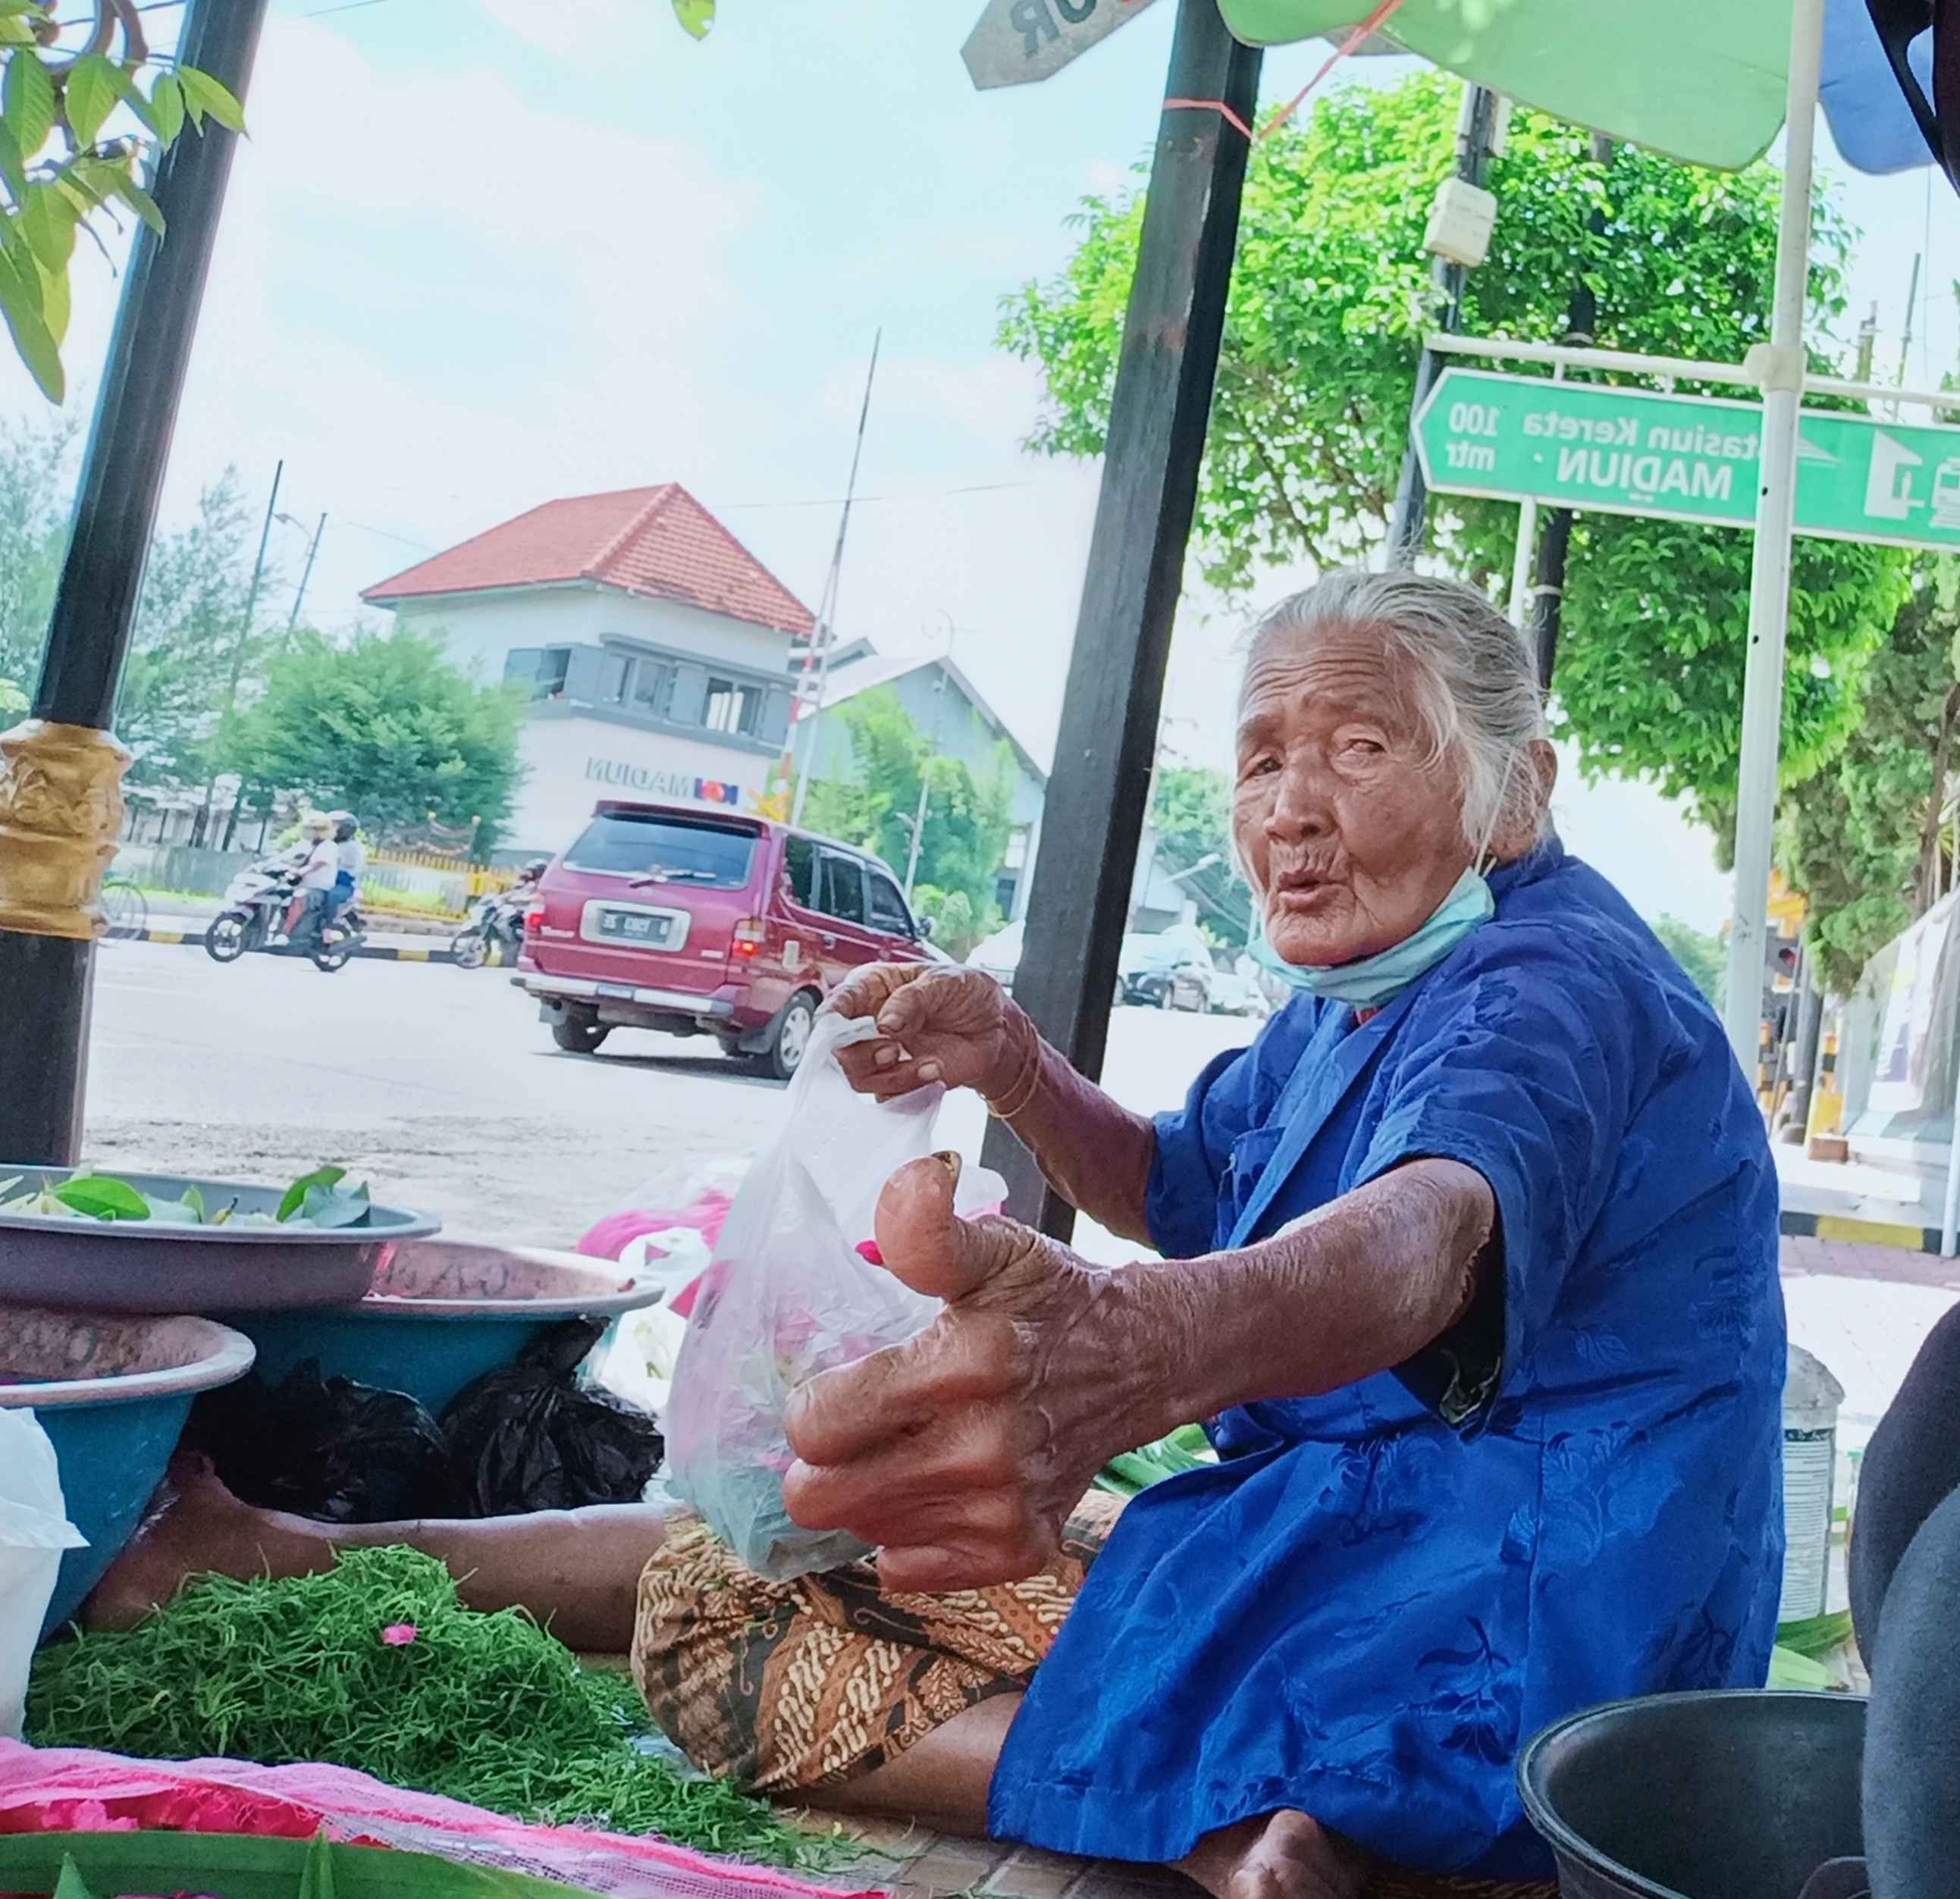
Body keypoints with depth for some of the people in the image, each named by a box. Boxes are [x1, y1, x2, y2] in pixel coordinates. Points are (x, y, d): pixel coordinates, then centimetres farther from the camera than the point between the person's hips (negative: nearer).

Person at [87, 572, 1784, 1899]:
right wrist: (1009, 1065, -1)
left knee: (732, 1592, -12)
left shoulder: (1545, 983, -20)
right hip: (1336, 1525, 10)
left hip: (1496, 1648, -10)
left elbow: (1432, 1227, -42)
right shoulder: (1360, 992, 13)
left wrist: (1132, 1347, -65)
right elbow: (1184, 1190, 19)